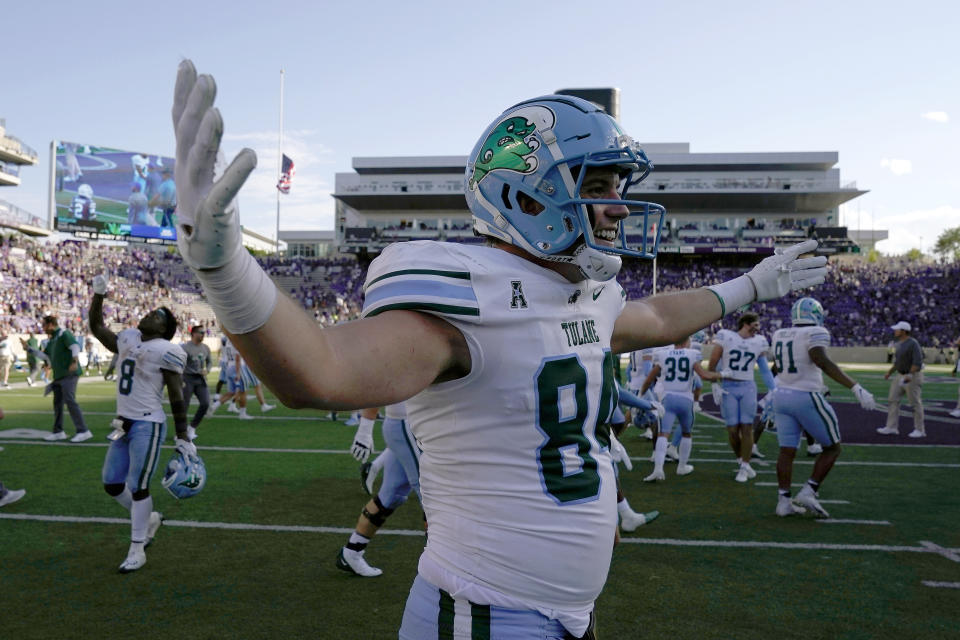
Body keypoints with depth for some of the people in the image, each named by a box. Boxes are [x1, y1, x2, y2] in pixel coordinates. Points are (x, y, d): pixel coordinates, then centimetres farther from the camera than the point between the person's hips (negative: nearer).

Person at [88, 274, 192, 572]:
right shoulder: (128, 339, 10)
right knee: (112, 484, 12)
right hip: (124, 424, 8)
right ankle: (149, 518, 35)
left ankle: (137, 551, 9)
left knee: (138, 487, -4)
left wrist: (183, 438, -12)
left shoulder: (165, 351, -12)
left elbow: (177, 398, -11)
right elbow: (96, 327, 22)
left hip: (148, 426, -8)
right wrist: (98, 294, 10)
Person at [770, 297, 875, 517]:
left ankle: (783, 501, 6)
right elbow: (822, 360, -28)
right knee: (832, 447, 9)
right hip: (807, 399, -6)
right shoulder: (815, 334, -11)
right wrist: (855, 387, -31)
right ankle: (808, 492, 0)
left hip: (782, 395, 6)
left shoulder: (780, 335, 10)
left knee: (787, 451, 8)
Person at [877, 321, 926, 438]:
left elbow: (917, 362, -24)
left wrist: (910, 375, -30)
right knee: (892, 400, 5)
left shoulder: (913, 343, -17)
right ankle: (892, 427, 8)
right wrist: (889, 372, 14)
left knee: (915, 403, -2)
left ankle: (920, 430, 8)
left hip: (913, 376, -9)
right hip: (900, 376, 9)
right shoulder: (899, 344, 11)